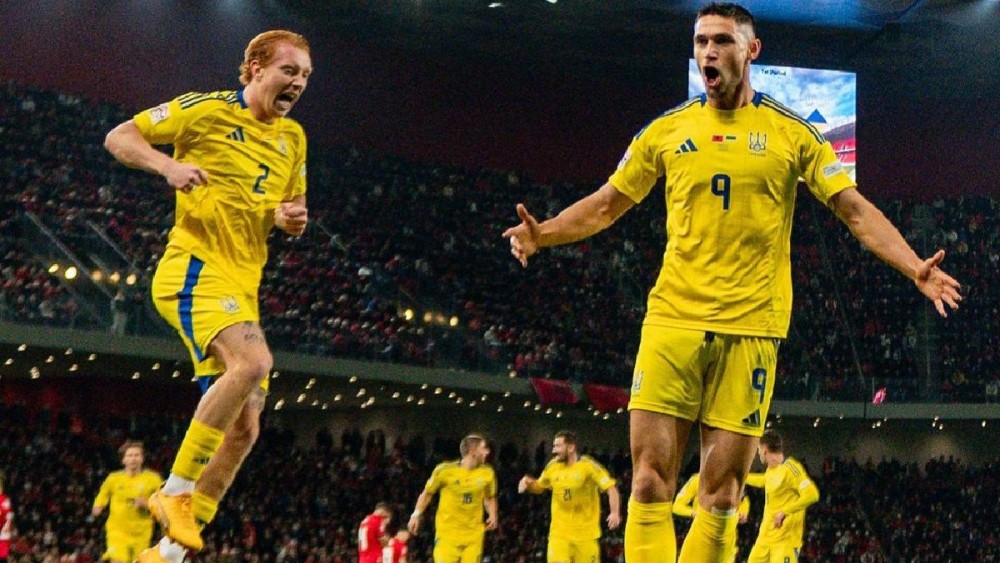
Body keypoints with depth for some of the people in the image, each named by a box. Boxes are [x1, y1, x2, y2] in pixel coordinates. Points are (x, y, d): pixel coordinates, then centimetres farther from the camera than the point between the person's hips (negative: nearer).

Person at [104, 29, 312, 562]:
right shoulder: (207, 110, -4)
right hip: (194, 268, -8)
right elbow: (118, 137, -3)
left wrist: (291, 217, 1)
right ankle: (175, 491, -22)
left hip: (243, 287, 8)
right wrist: (169, 165, -21)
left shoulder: (293, 138, 16)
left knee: (244, 426, 1)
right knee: (253, 361, -33)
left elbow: (292, 214, 25)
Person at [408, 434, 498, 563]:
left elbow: (490, 498, 18)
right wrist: (416, 515, -2)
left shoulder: (487, 473, 2)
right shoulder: (445, 470, -8)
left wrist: (492, 515, 1)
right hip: (448, 532, -3)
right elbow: (427, 493, 5)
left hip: (474, 533, 3)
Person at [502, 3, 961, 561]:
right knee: (650, 484, -7)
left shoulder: (792, 132, 5)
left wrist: (915, 268, -11)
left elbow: (855, 209, 3)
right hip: (673, 319, 1)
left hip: (751, 326, -1)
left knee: (721, 497, -1)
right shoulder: (667, 131, 10)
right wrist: (543, 233, -1)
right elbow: (607, 204, 16)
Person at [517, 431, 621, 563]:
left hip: (585, 532, -3)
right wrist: (528, 483, -2)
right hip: (559, 531, 3)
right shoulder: (553, 466, 3)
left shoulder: (588, 465, -12)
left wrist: (615, 513, -27)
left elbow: (611, 488, -14)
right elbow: (539, 487, 21)